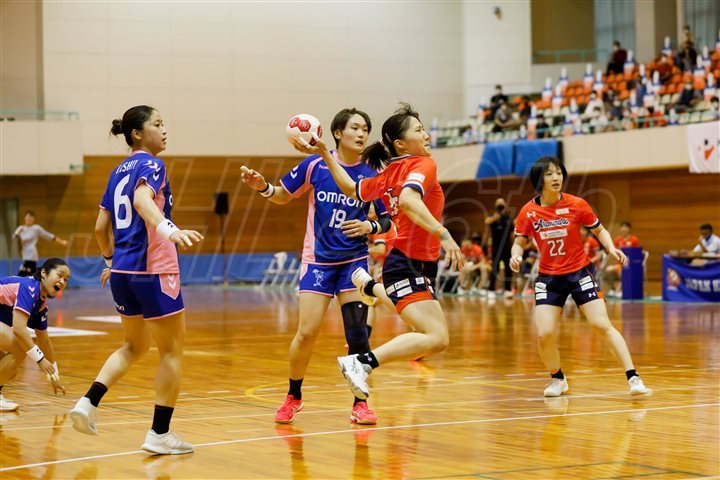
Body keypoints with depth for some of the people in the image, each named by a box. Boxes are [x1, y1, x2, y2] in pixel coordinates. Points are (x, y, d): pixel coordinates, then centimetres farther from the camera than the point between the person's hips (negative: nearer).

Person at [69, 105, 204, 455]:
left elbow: (101, 227, 18)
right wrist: (170, 230, -45)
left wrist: (110, 260, 33)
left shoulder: (118, 171, 15)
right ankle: (160, 434, 4)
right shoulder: (151, 165, -8)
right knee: (172, 351, 3)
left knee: (134, 346, 23)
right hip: (153, 269, -8)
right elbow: (143, 199, -29)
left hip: (122, 271, 8)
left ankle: (88, 403, 7)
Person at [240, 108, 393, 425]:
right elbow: (283, 196, 9)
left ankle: (360, 403, 6)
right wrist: (262, 187, -10)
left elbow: (387, 220, 5)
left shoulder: (371, 176, -3)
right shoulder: (315, 165, -5)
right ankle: (293, 396, 16)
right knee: (307, 332, -6)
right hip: (318, 260, -1)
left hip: (354, 260, 1)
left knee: (357, 332, -7)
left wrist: (370, 226, -15)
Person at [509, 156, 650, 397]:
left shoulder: (577, 205, -10)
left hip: (579, 272, -1)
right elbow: (519, 242, 7)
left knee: (602, 325, -13)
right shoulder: (528, 211, -6)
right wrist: (516, 256, -16)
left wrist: (611, 248, -16)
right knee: (545, 334, -10)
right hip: (548, 277, 1)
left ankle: (633, 378, -8)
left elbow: (599, 231, 3)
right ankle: (557, 379, 17)